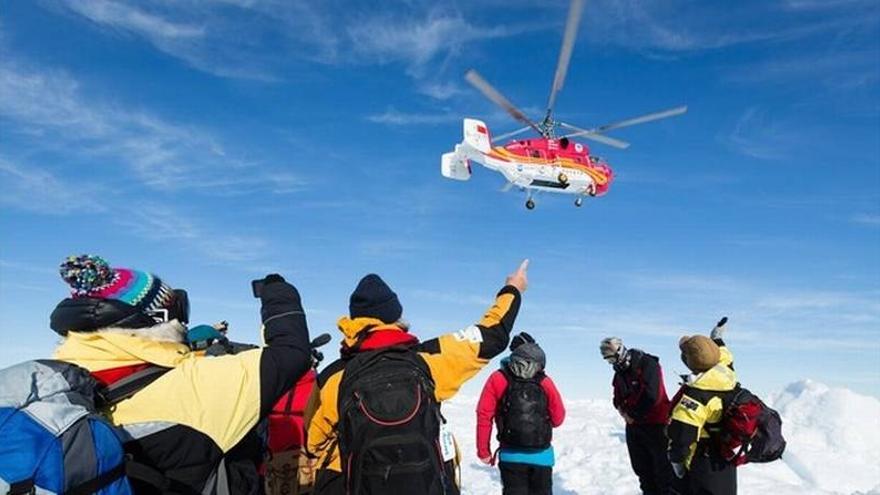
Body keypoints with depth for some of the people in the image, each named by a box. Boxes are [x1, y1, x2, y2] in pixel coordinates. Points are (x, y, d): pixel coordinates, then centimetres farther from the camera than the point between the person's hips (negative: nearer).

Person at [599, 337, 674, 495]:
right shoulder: (619, 372, 10)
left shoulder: (647, 364, -16)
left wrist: (633, 415, -13)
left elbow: (651, 396, -24)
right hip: (633, 425, 8)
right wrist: (622, 409, -4)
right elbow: (618, 397, 19)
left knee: (663, 468, 0)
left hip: (656, 425, -8)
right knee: (641, 467, 16)